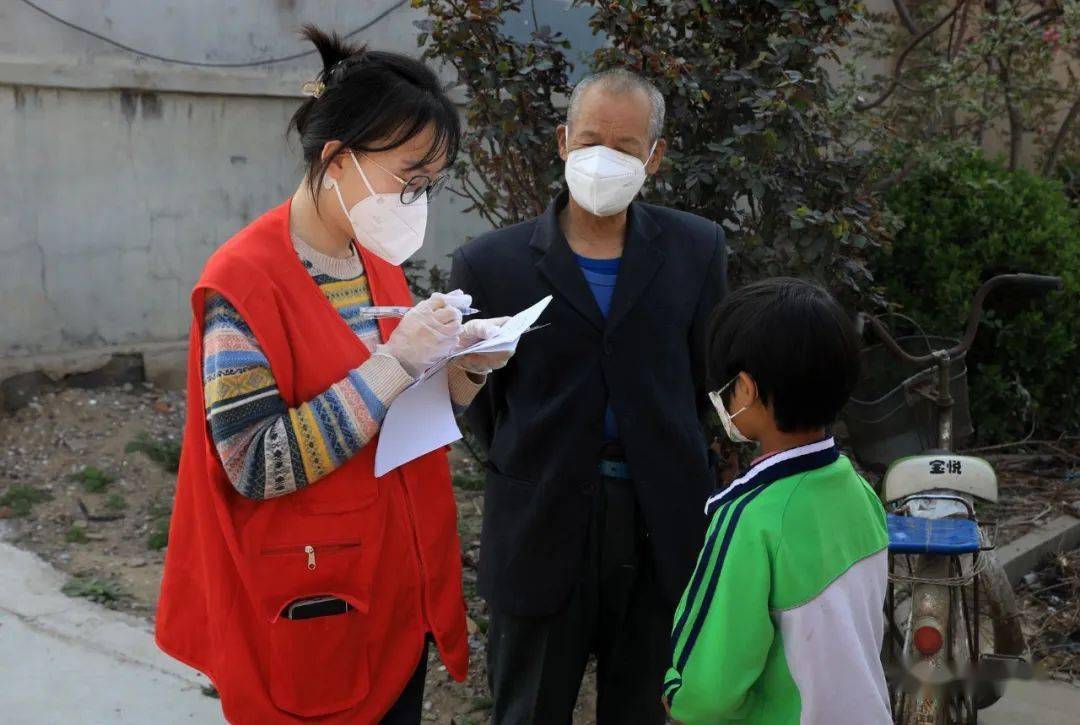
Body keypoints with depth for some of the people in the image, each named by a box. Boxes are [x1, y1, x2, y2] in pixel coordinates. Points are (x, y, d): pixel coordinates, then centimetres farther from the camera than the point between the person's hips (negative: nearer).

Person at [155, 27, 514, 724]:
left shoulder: (381, 263, 5)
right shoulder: (244, 281, -18)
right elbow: (257, 465, -24)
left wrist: (464, 368, -6)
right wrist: (395, 362, -26)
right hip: (313, 608, -7)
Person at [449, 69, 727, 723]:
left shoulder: (696, 249, 3)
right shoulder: (492, 262, -3)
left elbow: (703, 376, 10)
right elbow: (476, 397, 5)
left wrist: (662, 461, 9)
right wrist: (527, 468, 3)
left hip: (660, 533, 2)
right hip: (542, 536, -1)